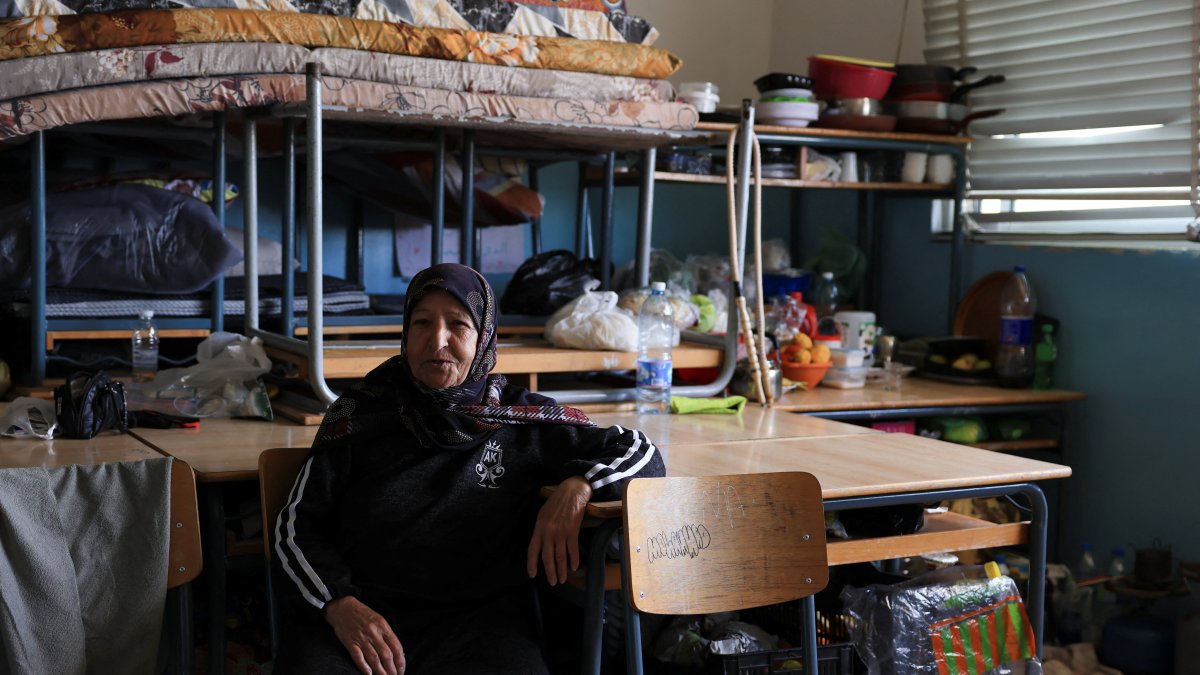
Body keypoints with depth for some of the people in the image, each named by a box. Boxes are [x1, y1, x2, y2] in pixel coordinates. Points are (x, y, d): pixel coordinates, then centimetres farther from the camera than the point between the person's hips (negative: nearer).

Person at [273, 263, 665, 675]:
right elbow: (296, 526, 8)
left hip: (478, 620, 1)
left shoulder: (521, 420, 10)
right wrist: (339, 605, -10)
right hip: (356, 611, 0)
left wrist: (576, 488, -6)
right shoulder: (359, 414, 10)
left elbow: (640, 454, 16)